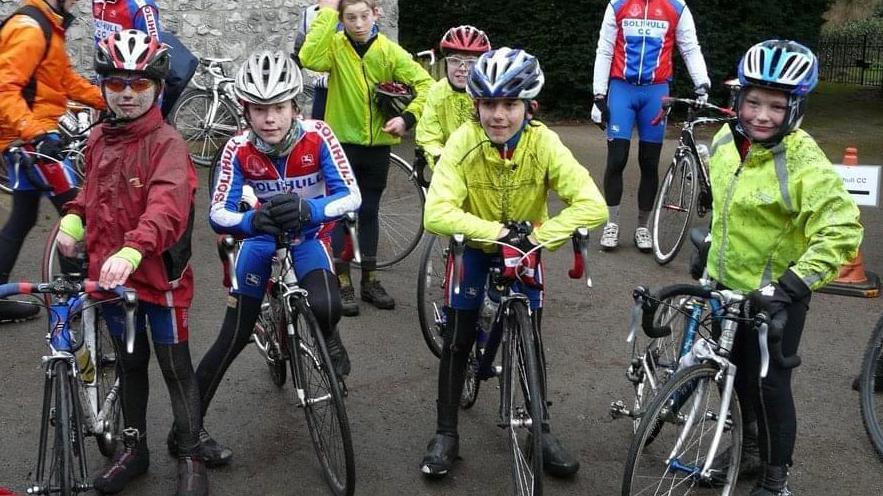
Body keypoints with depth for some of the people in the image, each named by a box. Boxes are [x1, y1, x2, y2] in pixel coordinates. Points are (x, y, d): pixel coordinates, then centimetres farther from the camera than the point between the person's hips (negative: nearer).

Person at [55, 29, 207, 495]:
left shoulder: (167, 142, -16)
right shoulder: (98, 139, 6)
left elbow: (168, 204, -32)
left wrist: (133, 250, -48)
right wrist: (73, 218, 1)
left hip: (160, 273, -6)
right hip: (109, 274, 6)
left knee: (175, 366, 6)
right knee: (129, 363, 19)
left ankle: (191, 456, 21)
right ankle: (134, 447, 36)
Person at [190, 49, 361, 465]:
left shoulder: (317, 137, -25)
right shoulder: (239, 149, -22)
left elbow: (351, 197, -27)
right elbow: (219, 214, -23)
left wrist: (308, 209, -46)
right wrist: (250, 221, -46)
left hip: (310, 235, -1)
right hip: (262, 236, 1)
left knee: (325, 308, -30)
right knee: (234, 337, -3)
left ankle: (328, 337, 9)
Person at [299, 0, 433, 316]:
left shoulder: (389, 51, -3)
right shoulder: (336, 46, -8)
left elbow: (425, 84, -3)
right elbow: (309, 59, -29)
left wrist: (407, 118, -17)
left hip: (378, 144, 2)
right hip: (343, 142, -2)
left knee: (368, 212, 14)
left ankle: (370, 281, 24)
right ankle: (343, 284, 11)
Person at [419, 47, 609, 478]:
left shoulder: (544, 144, -27)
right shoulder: (463, 142, -29)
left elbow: (593, 206, -35)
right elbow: (436, 213, -39)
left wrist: (538, 236, -44)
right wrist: (496, 231, -49)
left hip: (525, 249, 1)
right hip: (474, 247, -1)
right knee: (457, 341, -3)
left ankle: (541, 430, 23)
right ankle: (446, 434, 13)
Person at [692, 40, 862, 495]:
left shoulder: (803, 164, -24)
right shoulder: (726, 140, -3)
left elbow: (842, 231, -26)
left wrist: (793, 285, -29)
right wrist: (709, 248, 20)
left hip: (773, 298, -7)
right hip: (726, 285, 7)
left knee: (769, 384, 2)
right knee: (735, 371, 21)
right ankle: (748, 442, 45)